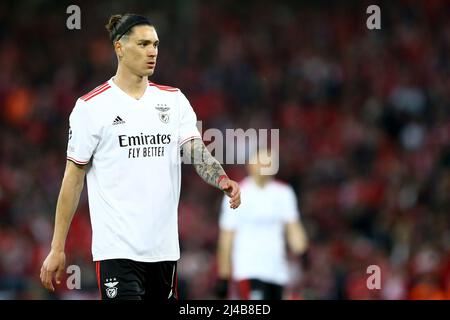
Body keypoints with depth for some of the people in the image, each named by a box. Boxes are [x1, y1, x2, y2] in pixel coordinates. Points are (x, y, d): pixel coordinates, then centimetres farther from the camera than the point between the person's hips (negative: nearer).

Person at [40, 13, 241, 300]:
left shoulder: (174, 100, 10)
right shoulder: (91, 106, -1)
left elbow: (196, 151, -3)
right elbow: (73, 179, 0)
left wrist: (222, 180, -26)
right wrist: (57, 249, -2)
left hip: (165, 246, 5)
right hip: (118, 249, -5)